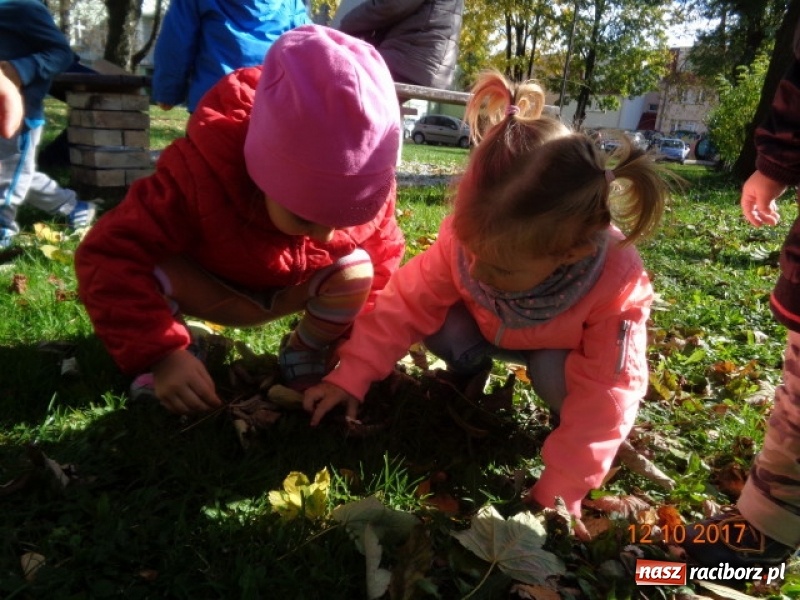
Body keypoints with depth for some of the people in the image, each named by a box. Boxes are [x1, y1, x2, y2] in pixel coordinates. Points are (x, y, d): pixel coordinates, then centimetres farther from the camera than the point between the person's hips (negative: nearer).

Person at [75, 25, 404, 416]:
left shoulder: (366, 190, -29)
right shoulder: (199, 176, -39)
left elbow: (384, 255, -12)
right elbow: (108, 257, -39)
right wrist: (162, 354, -48)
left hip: (291, 291, 3)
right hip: (208, 288, -2)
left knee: (356, 269, -27)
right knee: (144, 270, -32)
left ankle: (308, 350, 1)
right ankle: (183, 347, -2)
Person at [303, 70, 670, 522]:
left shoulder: (618, 289, -40)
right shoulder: (468, 237, -35)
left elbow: (603, 392, -33)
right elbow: (408, 303, -23)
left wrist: (557, 493, -33)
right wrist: (352, 377, -24)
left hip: (565, 350, -2)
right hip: (492, 330, 3)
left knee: (557, 375, -34)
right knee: (442, 324, -25)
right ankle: (471, 368, 6)